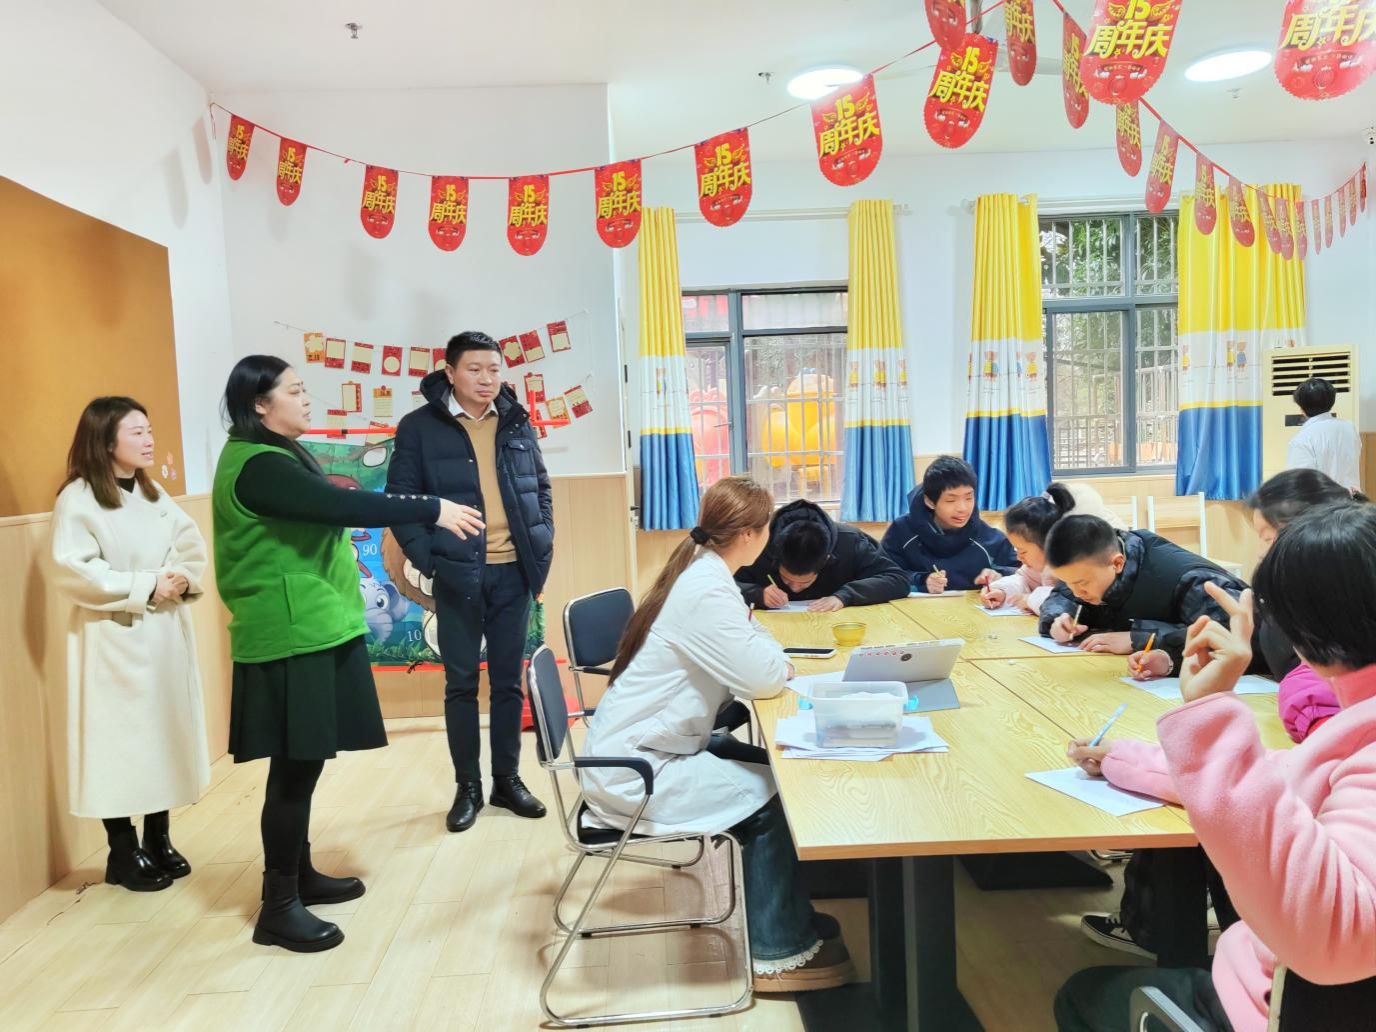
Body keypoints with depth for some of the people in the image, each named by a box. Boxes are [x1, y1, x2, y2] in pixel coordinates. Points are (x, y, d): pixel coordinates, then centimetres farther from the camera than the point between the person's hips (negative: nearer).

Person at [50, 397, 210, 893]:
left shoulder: (155, 494, 12)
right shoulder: (78, 498, -9)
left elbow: (193, 549, 8)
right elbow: (72, 572, -16)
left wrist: (183, 579, -12)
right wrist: (145, 587, -18)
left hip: (166, 635, 6)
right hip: (114, 639, -6)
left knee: (166, 735, 11)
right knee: (120, 742, 1)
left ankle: (158, 840, 25)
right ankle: (123, 853, 15)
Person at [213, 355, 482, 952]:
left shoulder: (276, 456, 16)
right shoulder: (257, 467, -17)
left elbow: (324, 512, 16)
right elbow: (341, 507, -27)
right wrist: (432, 511, -26)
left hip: (311, 627, 10)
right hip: (290, 634, -10)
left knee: (302, 762, 15)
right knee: (295, 765, -5)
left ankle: (300, 874, 27)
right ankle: (278, 906, 4)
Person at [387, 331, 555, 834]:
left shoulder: (517, 424, 7)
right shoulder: (419, 427, -4)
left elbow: (541, 489, 14)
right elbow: (401, 500, -4)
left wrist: (543, 550, 5)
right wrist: (428, 561, -11)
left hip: (513, 572, 3)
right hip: (458, 574, -3)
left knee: (508, 680, 11)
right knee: (461, 683, 6)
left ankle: (507, 779, 24)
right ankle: (467, 787, 20)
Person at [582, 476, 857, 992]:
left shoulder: (699, 571, 6)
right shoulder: (707, 591, -24)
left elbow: (739, 664, 14)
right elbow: (764, 680, -25)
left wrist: (766, 656, -6)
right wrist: (775, 656, -4)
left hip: (642, 749, 9)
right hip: (633, 773, -9)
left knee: (771, 770, 8)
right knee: (769, 799, -7)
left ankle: (789, 917, 20)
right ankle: (779, 952, 9)